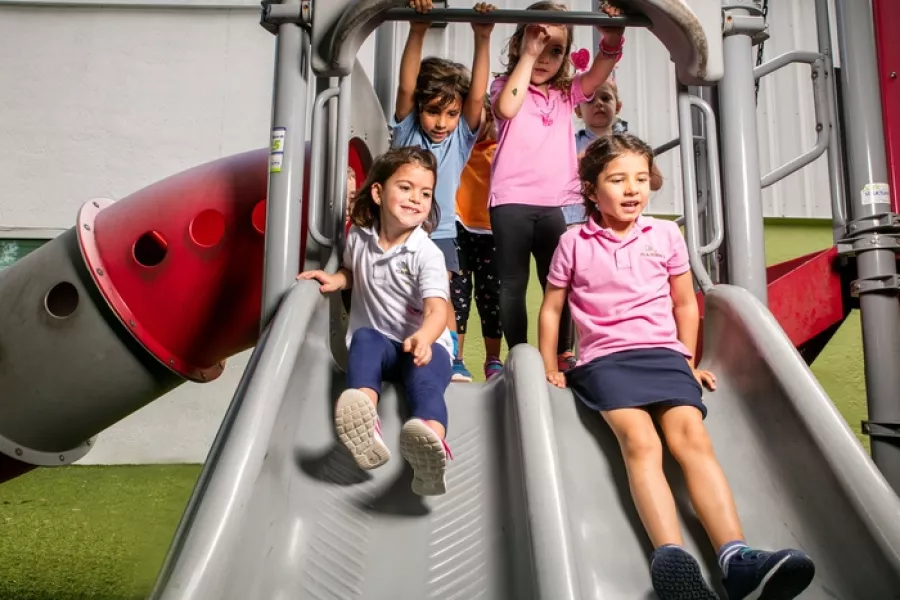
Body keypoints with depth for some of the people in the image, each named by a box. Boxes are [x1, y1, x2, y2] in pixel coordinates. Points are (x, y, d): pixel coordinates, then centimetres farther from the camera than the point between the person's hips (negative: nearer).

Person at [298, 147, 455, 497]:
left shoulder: (427, 253, -12)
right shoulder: (358, 237, 4)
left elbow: (437, 310, -26)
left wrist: (424, 337, -49)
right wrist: (336, 279, 2)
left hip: (422, 345, -3)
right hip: (378, 342, 3)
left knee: (425, 381, -36)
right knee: (364, 338, -33)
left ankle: (431, 445, -67)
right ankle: (365, 428, -60)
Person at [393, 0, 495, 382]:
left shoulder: (461, 138, -2)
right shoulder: (406, 130, -4)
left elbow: (477, 96, -16)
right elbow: (405, 87, -18)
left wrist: (482, 39, -25)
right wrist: (417, 31, -30)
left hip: (439, 233, 0)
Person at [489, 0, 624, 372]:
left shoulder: (567, 93, 15)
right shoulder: (506, 86, 6)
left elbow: (599, 73, -1)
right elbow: (507, 109, -17)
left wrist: (612, 39, -20)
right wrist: (528, 55, -11)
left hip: (556, 203, 3)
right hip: (512, 201, -2)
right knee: (512, 283, 4)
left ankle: (563, 355, 18)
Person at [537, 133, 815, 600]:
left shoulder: (666, 235, 10)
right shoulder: (574, 243, 4)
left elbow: (684, 304, 20)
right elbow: (550, 310, 12)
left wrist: (688, 364, 19)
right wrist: (550, 371, 10)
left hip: (664, 354, 3)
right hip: (605, 359, -2)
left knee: (692, 438, -23)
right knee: (640, 442, -28)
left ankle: (738, 560, -33)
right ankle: (671, 558, -42)